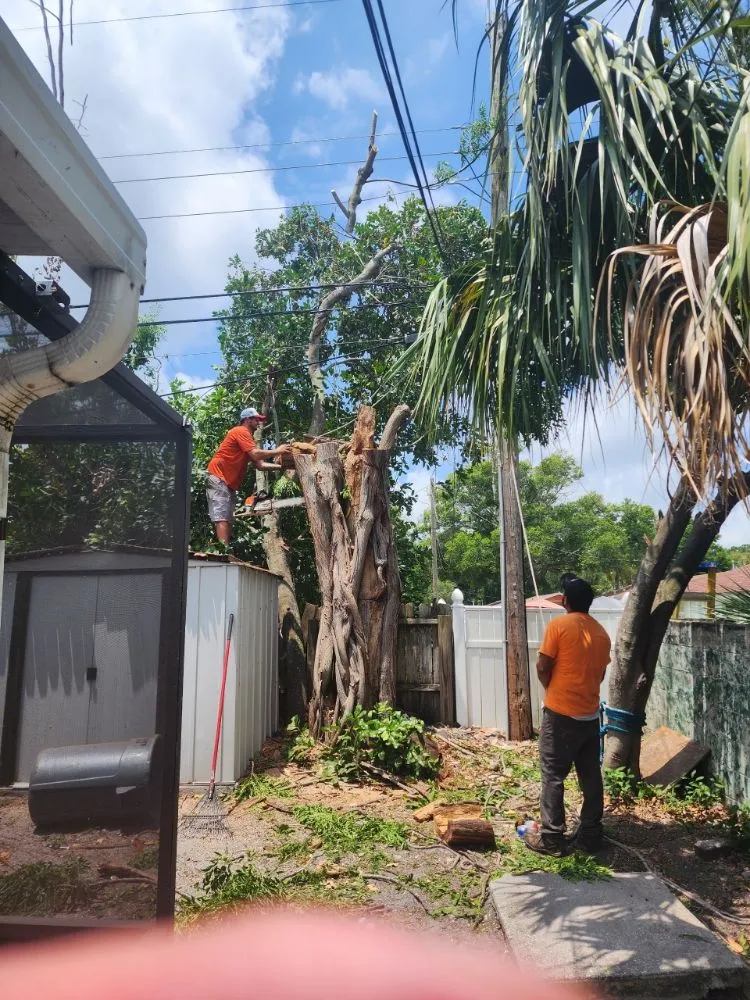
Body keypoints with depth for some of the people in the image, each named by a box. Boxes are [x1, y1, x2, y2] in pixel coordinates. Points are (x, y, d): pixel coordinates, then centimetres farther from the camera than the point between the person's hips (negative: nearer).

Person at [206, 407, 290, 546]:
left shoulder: (248, 437, 21)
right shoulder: (241, 432, -9)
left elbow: (259, 465, 15)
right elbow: (256, 455, -21)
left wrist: (281, 466, 6)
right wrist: (277, 451, -10)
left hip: (229, 482, 10)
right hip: (218, 478, -10)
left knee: (227, 518, 5)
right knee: (222, 517, -18)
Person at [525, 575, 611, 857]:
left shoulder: (559, 625, -12)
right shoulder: (601, 633, 7)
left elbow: (543, 667, -9)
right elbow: (599, 674, 15)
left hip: (561, 714, -6)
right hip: (590, 715, 6)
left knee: (553, 776, 2)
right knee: (591, 777, 13)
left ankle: (551, 839, 6)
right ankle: (590, 836, 21)